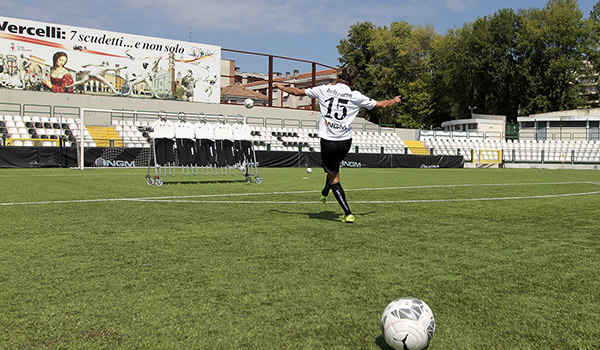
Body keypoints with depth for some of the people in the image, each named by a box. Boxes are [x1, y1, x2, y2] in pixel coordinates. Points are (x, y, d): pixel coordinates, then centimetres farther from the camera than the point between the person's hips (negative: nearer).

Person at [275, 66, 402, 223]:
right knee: (333, 167, 31)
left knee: (334, 178, 7)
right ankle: (325, 193, 52)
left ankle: (348, 214, 0)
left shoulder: (324, 89, 3)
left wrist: (282, 87, 33)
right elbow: (382, 104, 12)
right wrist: (395, 100, 34)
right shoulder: (355, 95, 3)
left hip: (327, 141, -2)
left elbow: (298, 91, 14)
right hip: (346, 141, 2)